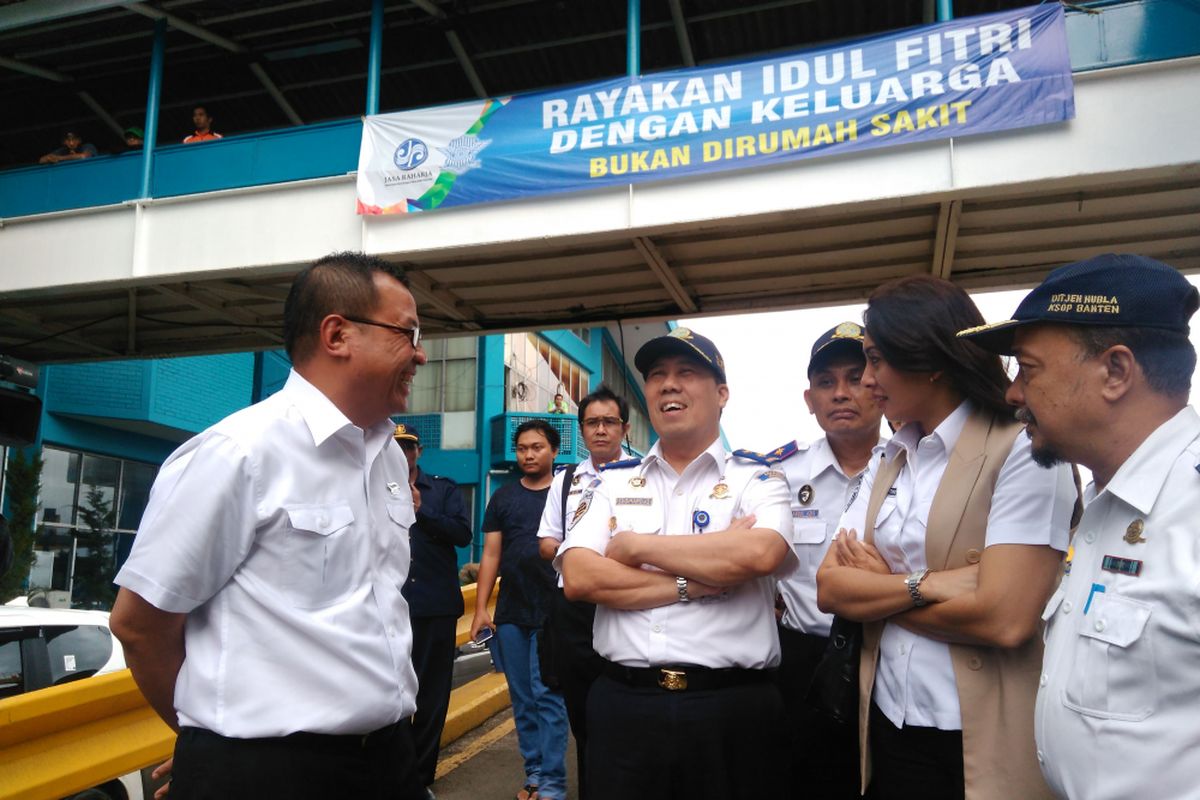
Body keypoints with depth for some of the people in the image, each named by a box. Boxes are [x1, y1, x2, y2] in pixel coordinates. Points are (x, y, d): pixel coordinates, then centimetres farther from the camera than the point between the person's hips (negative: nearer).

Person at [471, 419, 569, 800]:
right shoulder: (503, 497, 9)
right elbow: (491, 555, 9)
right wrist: (480, 608, 4)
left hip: (553, 612, -4)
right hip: (510, 613, 4)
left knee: (548, 696, -4)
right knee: (522, 700, 10)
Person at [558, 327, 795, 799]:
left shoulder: (757, 480, 1)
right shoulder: (612, 483, 7)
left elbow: (760, 553, -20)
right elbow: (578, 579, -6)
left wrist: (636, 546, -12)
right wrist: (695, 582, -13)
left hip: (732, 708, -1)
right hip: (623, 704, 2)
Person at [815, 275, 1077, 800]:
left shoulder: (1023, 451, -13)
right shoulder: (888, 463, 7)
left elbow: (1004, 620, -23)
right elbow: (829, 589, 0)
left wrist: (874, 590, -9)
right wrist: (925, 584, -16)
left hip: (981, 749, -6)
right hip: (888, 730, 6)